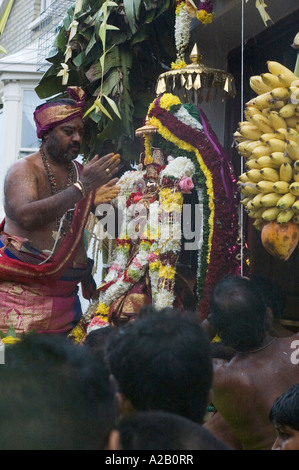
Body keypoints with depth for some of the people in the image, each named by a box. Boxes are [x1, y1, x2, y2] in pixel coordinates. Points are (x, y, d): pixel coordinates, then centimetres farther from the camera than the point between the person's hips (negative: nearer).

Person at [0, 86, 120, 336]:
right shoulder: (24, 170, -5)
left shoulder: (81, 172, 13)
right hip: (22, 288, -5)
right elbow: (27, 216, -25)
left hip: (64, 293, 6)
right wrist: (82, 187, -26)